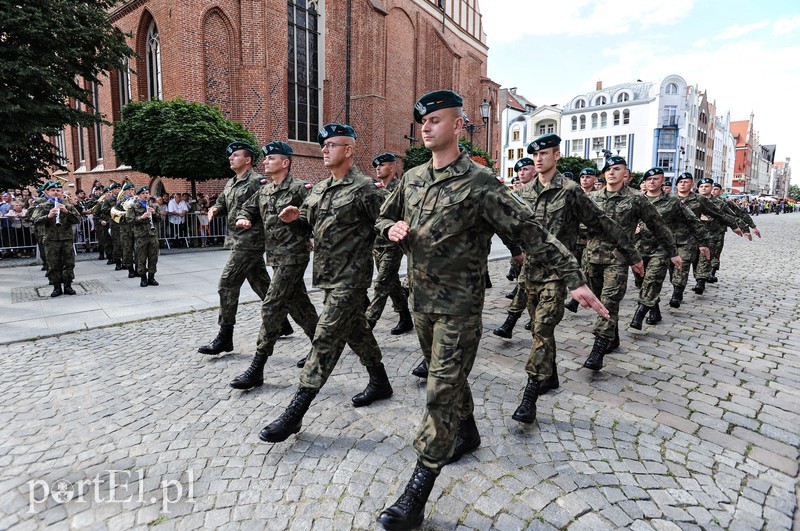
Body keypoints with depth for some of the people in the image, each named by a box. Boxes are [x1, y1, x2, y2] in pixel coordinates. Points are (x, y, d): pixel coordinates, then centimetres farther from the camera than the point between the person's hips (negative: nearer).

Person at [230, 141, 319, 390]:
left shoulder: (300, 188, -12)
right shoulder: (263, 190, 12)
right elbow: (247, 208, 23)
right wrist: (243, 219, 2)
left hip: (293, 256, -8)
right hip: (275, 256, 8)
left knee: (271, 306, -9)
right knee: (298, 304, 14)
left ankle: (257, 367, -2)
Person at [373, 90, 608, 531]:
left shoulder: (479, 183, -13)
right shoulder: (412, 178, 7)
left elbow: (530, 232, -15)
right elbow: (383, 217, 20)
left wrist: (575, 280, -20)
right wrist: (392, 228, -5)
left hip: (458, 307, -6)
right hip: (420, 300, 7)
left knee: (442, 391, -4)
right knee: (447, 375, 22)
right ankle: (467, 434, 47)